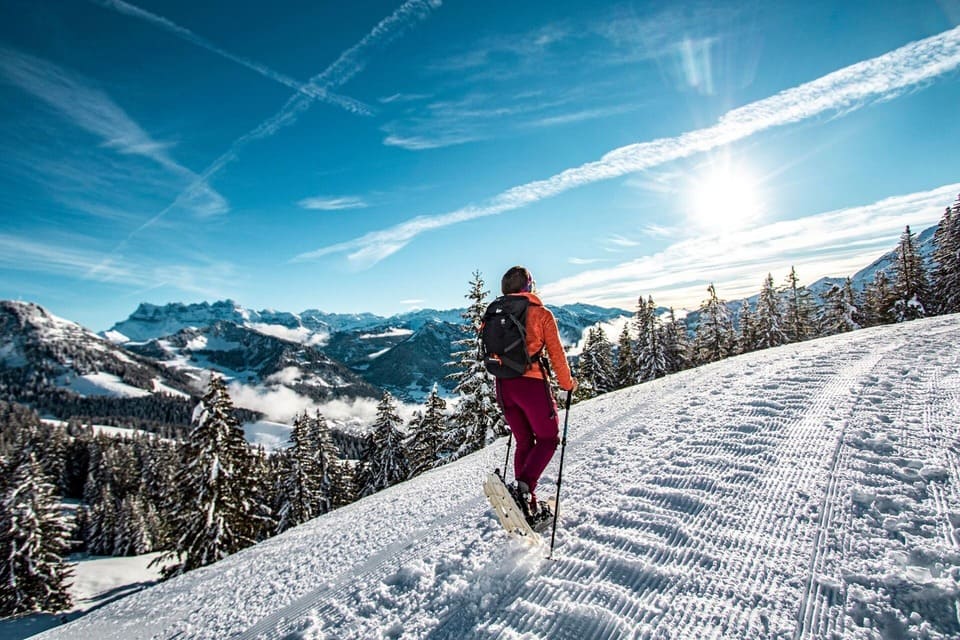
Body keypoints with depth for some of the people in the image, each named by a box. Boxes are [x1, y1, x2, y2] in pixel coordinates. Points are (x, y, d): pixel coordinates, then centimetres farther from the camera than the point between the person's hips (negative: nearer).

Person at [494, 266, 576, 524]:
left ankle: (528, 504, 17)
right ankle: (524, 487, -13)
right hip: (531, 383, -5)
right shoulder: (542, 314, -1)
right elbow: (556, 353, 0)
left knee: (524, 442, 17)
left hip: (503, 384, 5)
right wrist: (567, 384, 12)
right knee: (548, 439, 9)